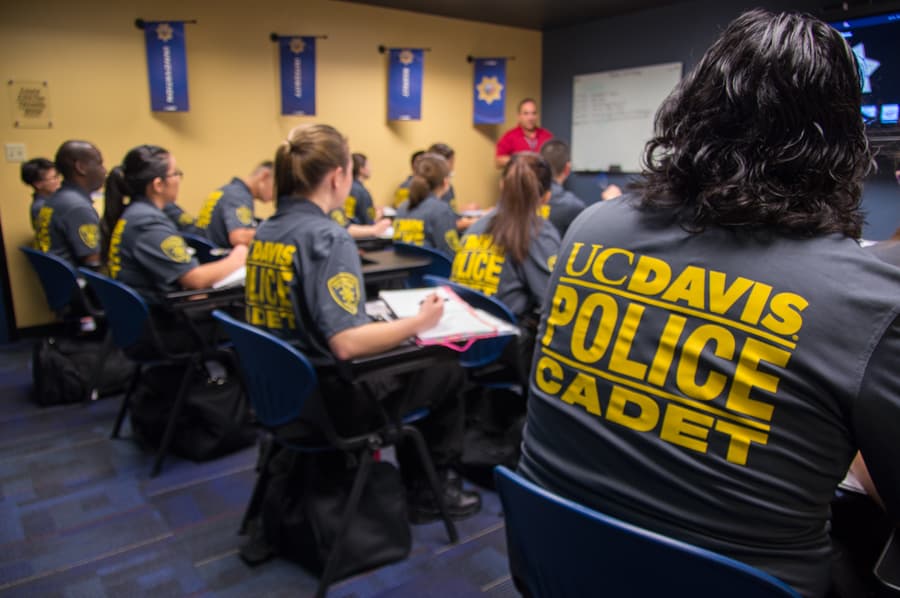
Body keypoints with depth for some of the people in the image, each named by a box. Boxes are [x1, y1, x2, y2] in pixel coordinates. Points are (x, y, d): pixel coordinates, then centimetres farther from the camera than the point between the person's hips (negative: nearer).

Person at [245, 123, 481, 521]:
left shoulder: (265, 232, 4)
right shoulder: (328, 238, -22)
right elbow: (347, 344, -28)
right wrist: (419, 322, -15)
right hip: (328, 397, -8)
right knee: (446, 367, 10)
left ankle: (415, 482, 36)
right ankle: (434, 487, 25)